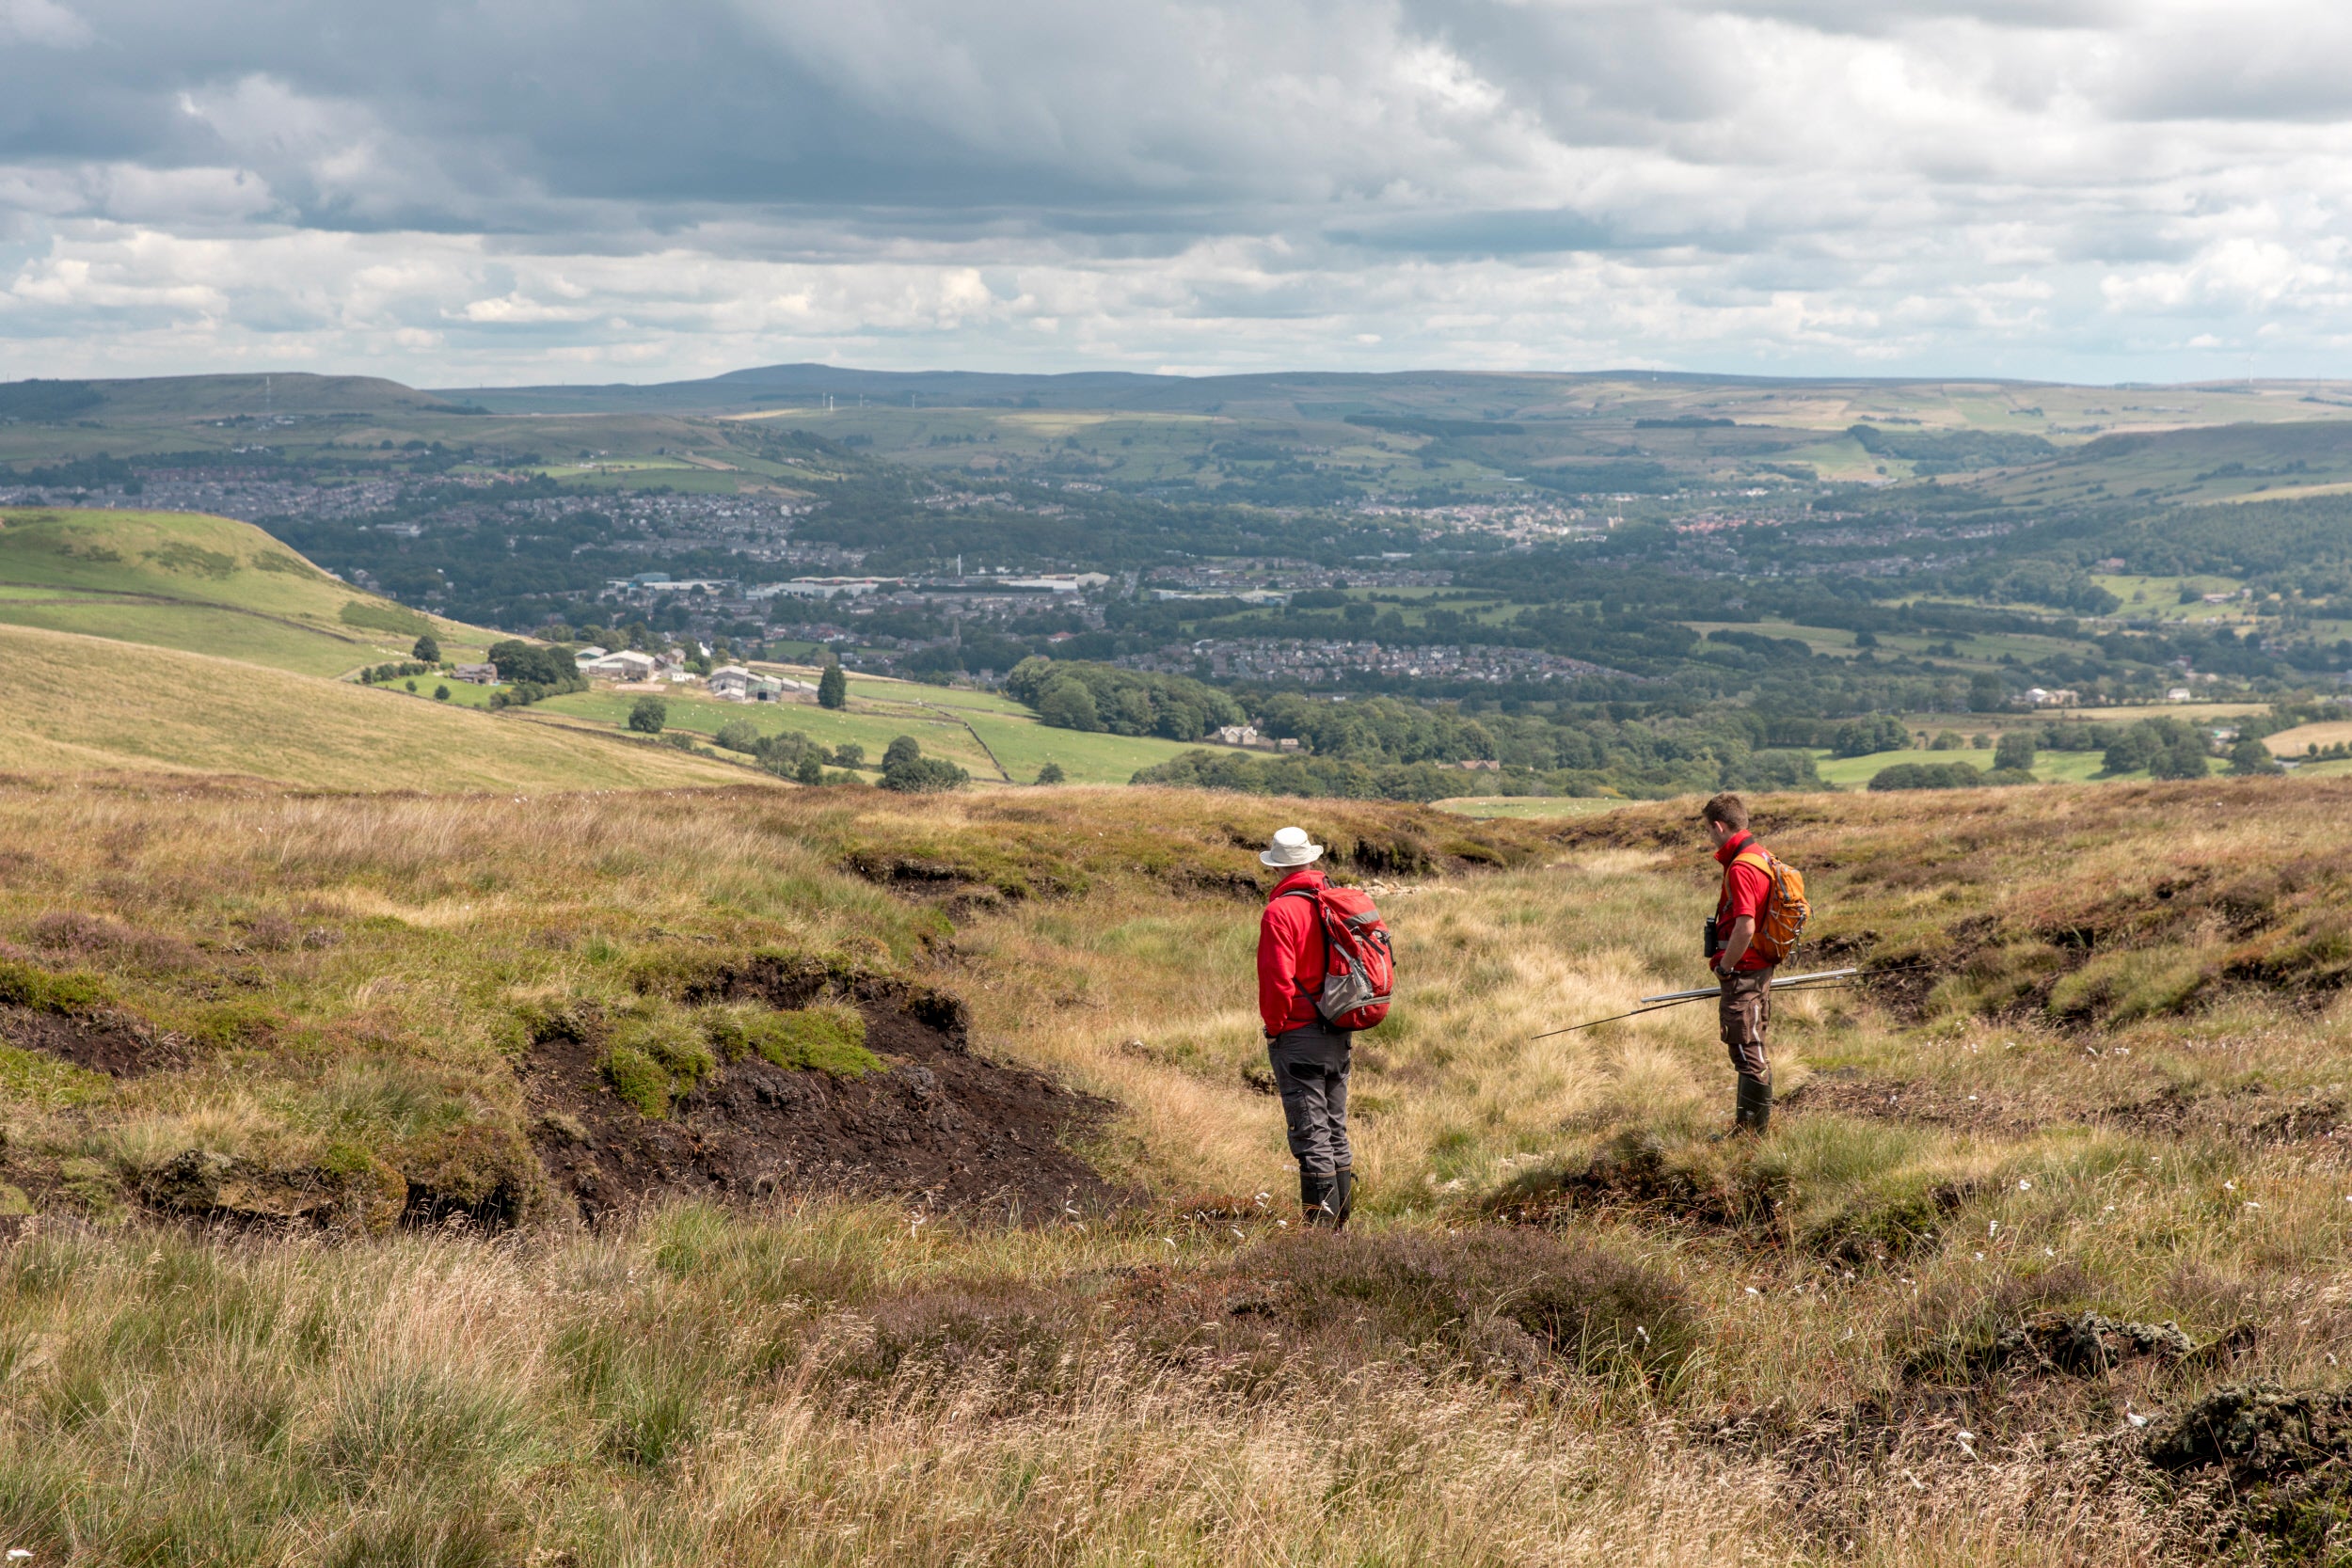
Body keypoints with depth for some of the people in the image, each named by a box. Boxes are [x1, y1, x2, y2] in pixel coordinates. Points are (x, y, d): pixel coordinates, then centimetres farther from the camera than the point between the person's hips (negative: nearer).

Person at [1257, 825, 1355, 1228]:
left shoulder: (1280, 911, -15)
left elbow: (1277, 978, -19)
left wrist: (1274, 1026, -5)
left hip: (1298, 1034, -7)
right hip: (1339, 1037, 7)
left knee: (1311, 1134, -4)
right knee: (1336, 1130, 15)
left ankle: (1320, 1225, -3)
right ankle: (1341, 1224, 20)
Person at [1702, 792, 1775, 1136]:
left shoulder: (1740, 868, -21)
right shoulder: (1760, 857, 11)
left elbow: (1745, 928, -28)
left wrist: (1724, 967, -14)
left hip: (1743, 973, -10)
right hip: (1761, 967, 10)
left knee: (1748, 1053, -3)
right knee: (1755, 1050, 18)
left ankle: (1749, 1131, 3)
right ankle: (1758, 1127, 28)